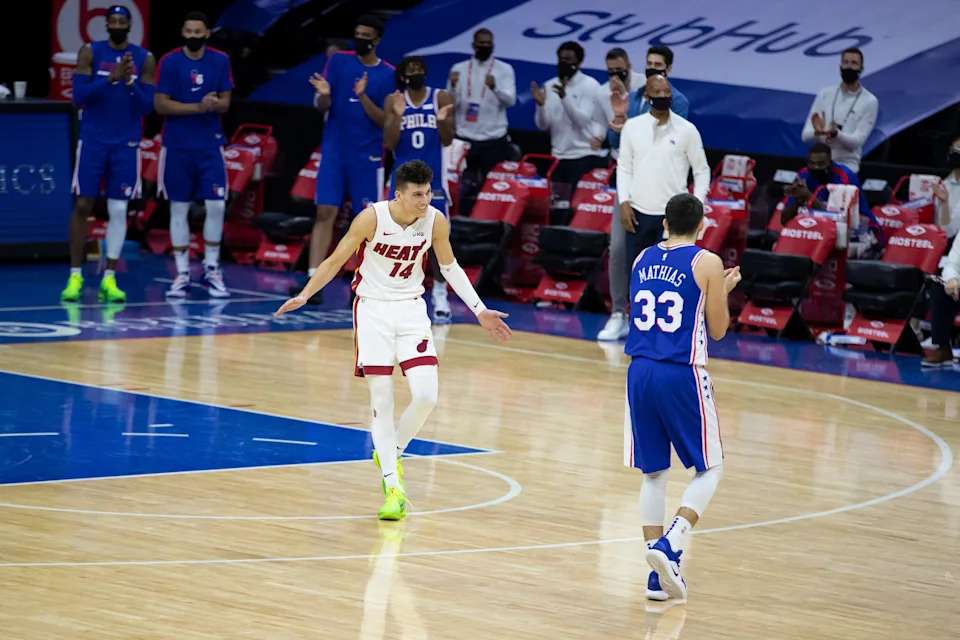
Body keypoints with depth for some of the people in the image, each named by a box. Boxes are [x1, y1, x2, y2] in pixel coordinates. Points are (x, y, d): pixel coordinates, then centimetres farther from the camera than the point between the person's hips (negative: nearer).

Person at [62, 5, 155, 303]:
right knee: (82, 206, -2)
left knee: (118, 210, 0)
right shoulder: (90, 52, -2)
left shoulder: (144, 59, 1)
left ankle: (109, 279, 3)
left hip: (127, 144, 1)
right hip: (93, 141, -1)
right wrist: (110, 79, -21)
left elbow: (148, 107, -2)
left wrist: (129, 83, -19)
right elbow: (79, 96, -10)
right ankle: (75, 276, 4)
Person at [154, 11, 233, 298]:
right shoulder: (169, 62, -5)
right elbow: (160, 104, -9)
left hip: (210, 145, 2)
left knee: (216, 206, -4)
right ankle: (182, 274, 7)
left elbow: (225, 102, 5)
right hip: (177, 145, -1)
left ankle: (212, 270, 9)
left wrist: (216, 104, -19)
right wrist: (198, 107, -19)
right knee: (179, 208, 2)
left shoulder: (220, 61, 2)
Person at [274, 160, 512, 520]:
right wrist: (303, 297, -11)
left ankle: (391, 453, 17)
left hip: (411, 309, 3)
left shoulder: (436, 222, -9)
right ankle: (392, 485, -2)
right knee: (381, 401, -6)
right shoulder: (372, 218, -18)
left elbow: (449, 267, 9)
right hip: (373, 308, -3)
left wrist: (480, 311, 9)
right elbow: (335, 261, -6)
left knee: (426, 395, -11)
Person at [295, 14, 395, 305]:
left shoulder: (388, 74, -2)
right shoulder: (339, 61, 3)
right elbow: (322, 107, 1)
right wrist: (324, 94, -23)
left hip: (367, 156, -1)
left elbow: (384, 121, -7)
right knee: (325, 213, -5)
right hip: (333, 151, 1)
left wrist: (363, 97, -22)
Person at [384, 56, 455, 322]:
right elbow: (389, 144, -6)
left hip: (432, 179, -1)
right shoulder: (393, 101, 0)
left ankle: (440, 295, 7)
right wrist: (398, 116, -20)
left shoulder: (441, 98, -2)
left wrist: (442, 120, -24)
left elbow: (447, 140, -5)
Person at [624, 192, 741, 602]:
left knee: (653, 473, 13)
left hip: (640, 372, 5)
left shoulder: (643, 259, 11)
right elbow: (717, 330, 1)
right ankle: (669, 544, -14)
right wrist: (725, 290, 19)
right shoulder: (707, 263, -4)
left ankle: (659, 575, 9)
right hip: (682, 375, -5)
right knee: (709, 469, 8)